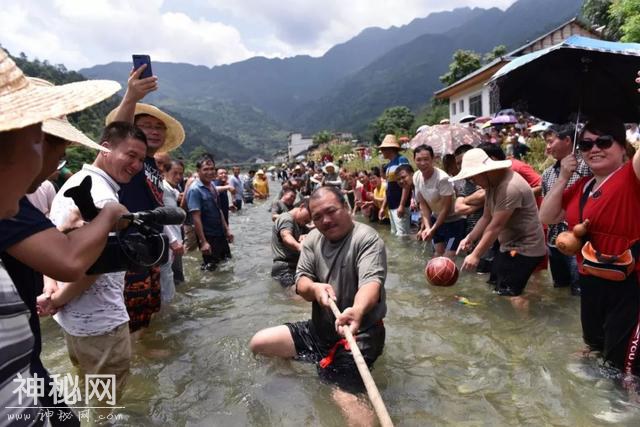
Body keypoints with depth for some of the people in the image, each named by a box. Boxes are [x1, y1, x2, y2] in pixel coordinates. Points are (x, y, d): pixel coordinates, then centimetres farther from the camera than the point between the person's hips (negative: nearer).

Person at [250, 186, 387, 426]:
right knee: (258, 344, 4)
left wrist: (357, 311, -53)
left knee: (343, 397, -23)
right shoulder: (313, 239, 3)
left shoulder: (367, 239, -16)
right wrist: (315, 288, -26)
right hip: (320, 328, 7)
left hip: (360, 334, -6)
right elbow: (301, 283, -2)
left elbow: (371, 282, -32)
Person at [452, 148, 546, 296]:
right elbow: (486, 217, 6)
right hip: (509, 246, 10)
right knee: (494, 286, 14)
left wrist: (476, 255, -22)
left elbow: (495, 227, -26)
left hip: (525, 249, -10)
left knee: (505, 295, -10)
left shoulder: (510, 187, -27)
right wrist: (469, 238, -8)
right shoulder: (491, 183, 5)